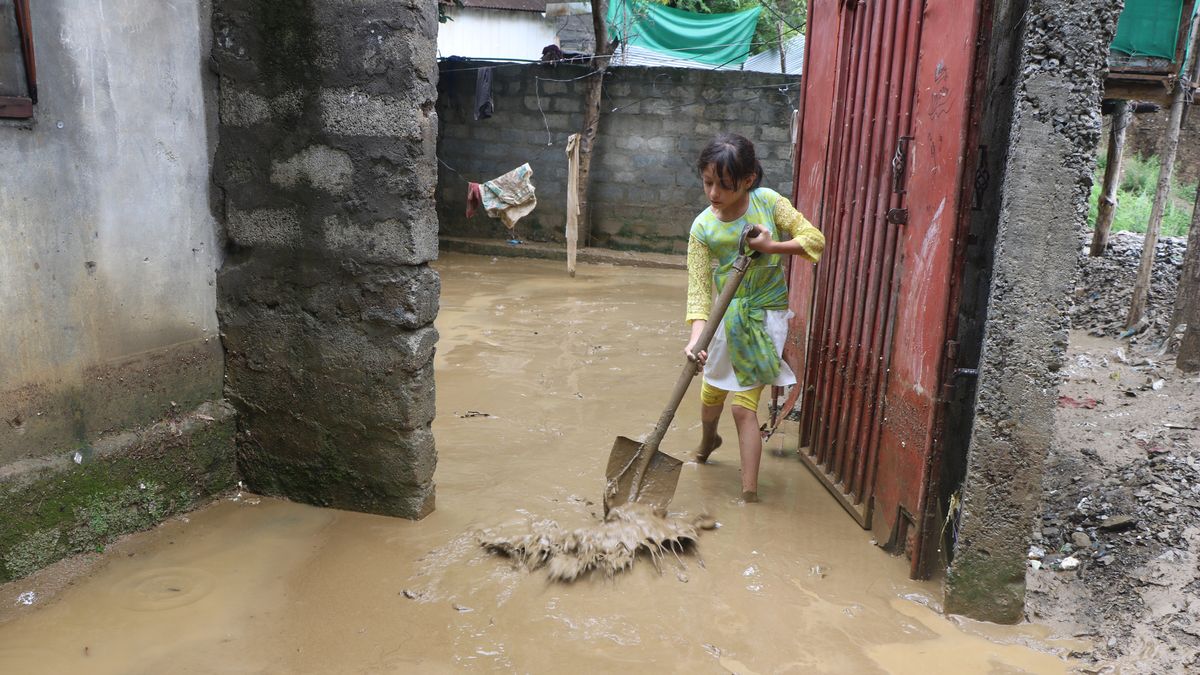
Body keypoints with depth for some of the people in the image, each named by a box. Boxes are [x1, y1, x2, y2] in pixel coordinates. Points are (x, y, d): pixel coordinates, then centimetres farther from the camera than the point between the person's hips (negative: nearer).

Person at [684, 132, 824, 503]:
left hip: (765, 315, -3)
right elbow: (699, 287, -17)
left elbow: (815, 238, -8)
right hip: (726, 316, 3)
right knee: (711, 395, 19)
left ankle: (749, 493, 4)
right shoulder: (703, 227, -12)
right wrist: (697, 336, -30)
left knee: (744, 406, -7)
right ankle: (707, 442, 54)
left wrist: (772, 246, -23)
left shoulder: (768, 202, -13)